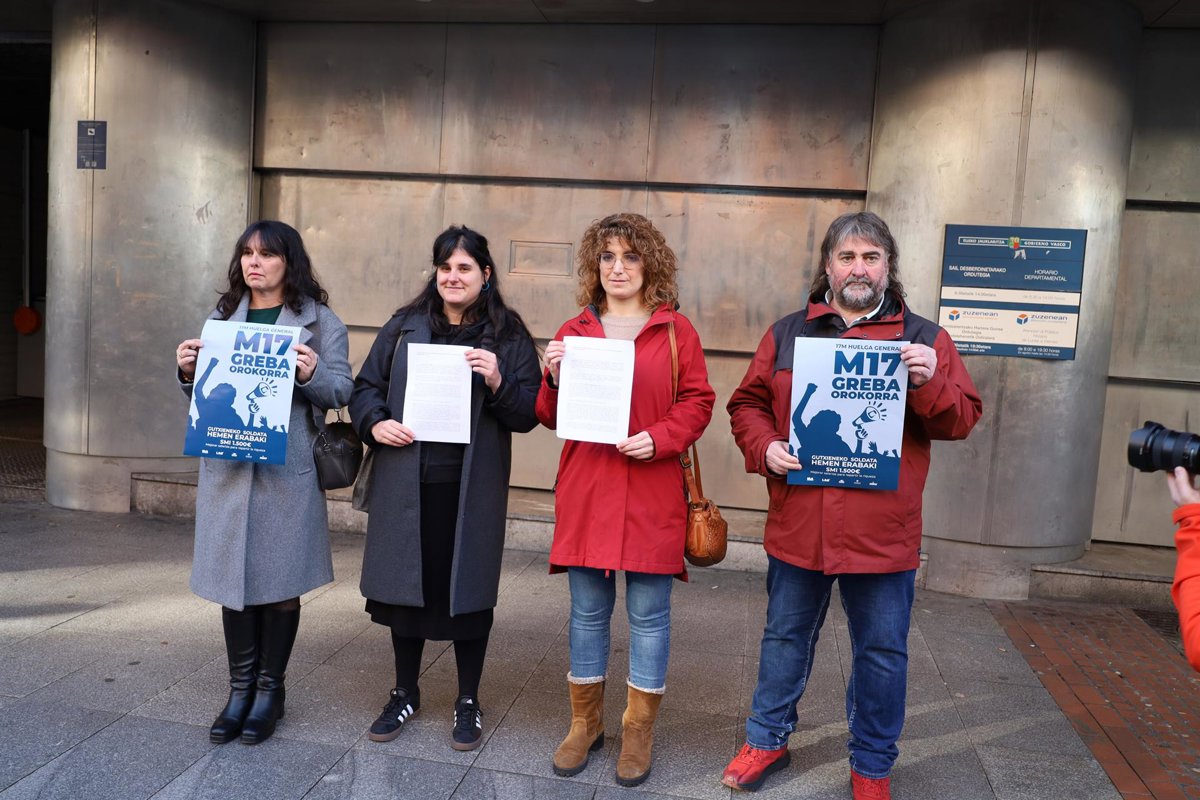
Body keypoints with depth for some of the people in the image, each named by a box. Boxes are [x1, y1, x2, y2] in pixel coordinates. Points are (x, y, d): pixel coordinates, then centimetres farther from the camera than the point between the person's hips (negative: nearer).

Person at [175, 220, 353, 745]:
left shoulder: (320, 321, 1)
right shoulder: (222, 317, 14)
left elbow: (342, 391, -4)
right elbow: (203, 393, 18)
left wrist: (312, 375, -22)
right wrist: (187, 372, -3)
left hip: (288, 472, -3)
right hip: (226, 469, 4)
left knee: (280, 583, 5)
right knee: (232, 580, 8)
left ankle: (270, 690, 22)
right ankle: (240, 689, 24)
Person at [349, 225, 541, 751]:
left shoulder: (508, 336, 2)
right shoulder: (403, 327, 8)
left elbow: (529, 414, -2)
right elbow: (365, 386, 11)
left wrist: (499, 384, -21)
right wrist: (375, 423, -8)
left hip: (472, 490, -2)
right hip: (406, 485, 2)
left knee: (468, 589, 6)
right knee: (406, 583, 11)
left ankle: (468, 702, 25)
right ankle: (405, 694, 32)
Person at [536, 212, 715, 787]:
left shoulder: (675, 330, 4)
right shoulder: (575, 332, 10)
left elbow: (697, 402, 1)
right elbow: (551, 417, 10)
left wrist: (657, 439, -15)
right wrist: (554, 378, -9)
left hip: (651, 493, -2)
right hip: (585, 492, 2)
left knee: (648, 614, 5)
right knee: (588, 610, 11)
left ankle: (639, 732, 22)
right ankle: (586, 723, 28)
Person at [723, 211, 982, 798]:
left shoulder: (923, 338, 3)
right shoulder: (787, 333, 7)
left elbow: (961, 420, 1)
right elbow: (747, 404, 9)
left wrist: (931, 383, -19)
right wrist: (764, 447, -10)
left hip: (882, 534, -1)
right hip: (796, 526, 1)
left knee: (882, 652, 12)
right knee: (786, 638, 17)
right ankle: (767, 739, 36)